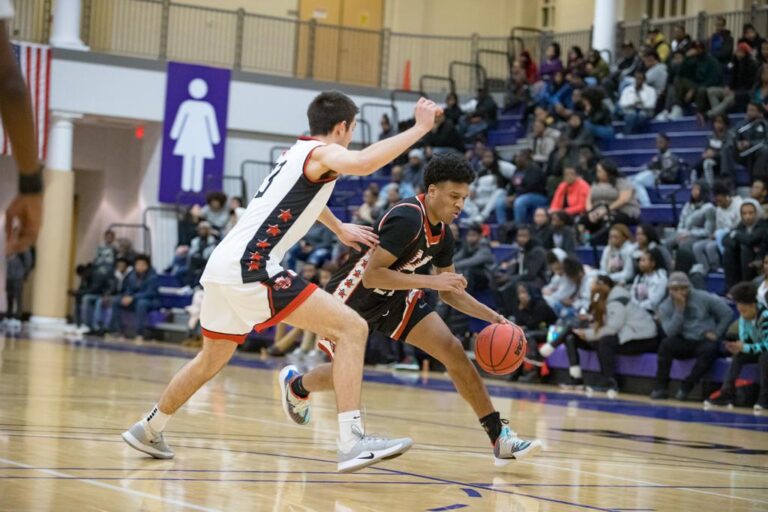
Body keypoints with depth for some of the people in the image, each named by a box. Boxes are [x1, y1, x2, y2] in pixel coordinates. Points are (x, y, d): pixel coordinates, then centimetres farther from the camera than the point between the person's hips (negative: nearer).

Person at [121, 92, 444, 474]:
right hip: (251, 267, -10)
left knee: (212, 358, 30)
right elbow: (364, 163, -28)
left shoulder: (298, 152, 23)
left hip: (223, 266, 10)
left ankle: (148, 429, 43)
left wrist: (339, 229, 53)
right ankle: (352, 441, -22)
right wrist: (420, 128, -22)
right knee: (352, 328, -12)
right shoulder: (321, 153, -5)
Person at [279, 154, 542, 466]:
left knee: (453, 350, -9)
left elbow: (450, 292, 7)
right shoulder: (408, 219, -30)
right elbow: (370, 276, -35)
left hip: (392, 298, 7)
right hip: (351, 297, -7)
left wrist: (493, 317, -6)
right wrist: (430, 281, -37)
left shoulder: (442, 234, -4)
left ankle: (500, 439, -8)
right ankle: (295, 385, 42)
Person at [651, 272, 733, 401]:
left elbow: (727, 313, 0)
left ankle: (686, 386, -27)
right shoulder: (665, 307, -2)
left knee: (710, 349, -36)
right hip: (683, 343, 1)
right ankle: (661, 387, -23)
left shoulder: (703, 298, -5)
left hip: (704, 341, -1)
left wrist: (716, 333, -6)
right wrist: (679, 310, -21)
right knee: (666, 344, -30)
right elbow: (671, 332, -14)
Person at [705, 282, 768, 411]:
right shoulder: (744, 317, -6)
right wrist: (738, 347, -24)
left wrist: (745, 348, -32)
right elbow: (745, 340, -1)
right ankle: (727, 393, -21)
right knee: (737, 356, -16)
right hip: (757, 351, 7)